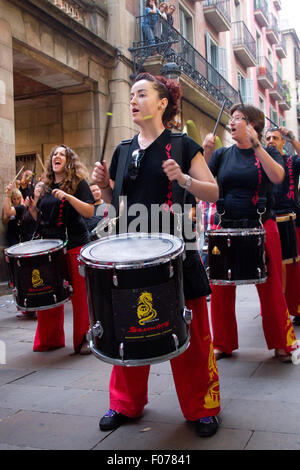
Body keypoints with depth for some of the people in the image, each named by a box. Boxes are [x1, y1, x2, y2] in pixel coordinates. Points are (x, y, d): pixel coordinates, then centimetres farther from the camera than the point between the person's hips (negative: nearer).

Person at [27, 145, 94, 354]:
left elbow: (89, 211, -12)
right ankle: (50, 339, 21)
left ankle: (84, 339, 11)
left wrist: (67, 196, -21)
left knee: (80, 294, -1)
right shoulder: (46, 187, 16)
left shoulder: (78, 182, 0)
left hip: (75, 246, -5)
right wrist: (32, 207, 4)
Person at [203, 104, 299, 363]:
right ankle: (223, 344, 21)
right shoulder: (223, 155, 11)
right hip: (226, 227, 3)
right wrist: (206, 152, -15)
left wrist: (256, 146, -21)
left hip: (261, 227, -2)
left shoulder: (269, 153, 5)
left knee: (270, 288, 0)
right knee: (221, 289, 4)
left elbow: (277, 177, -16)